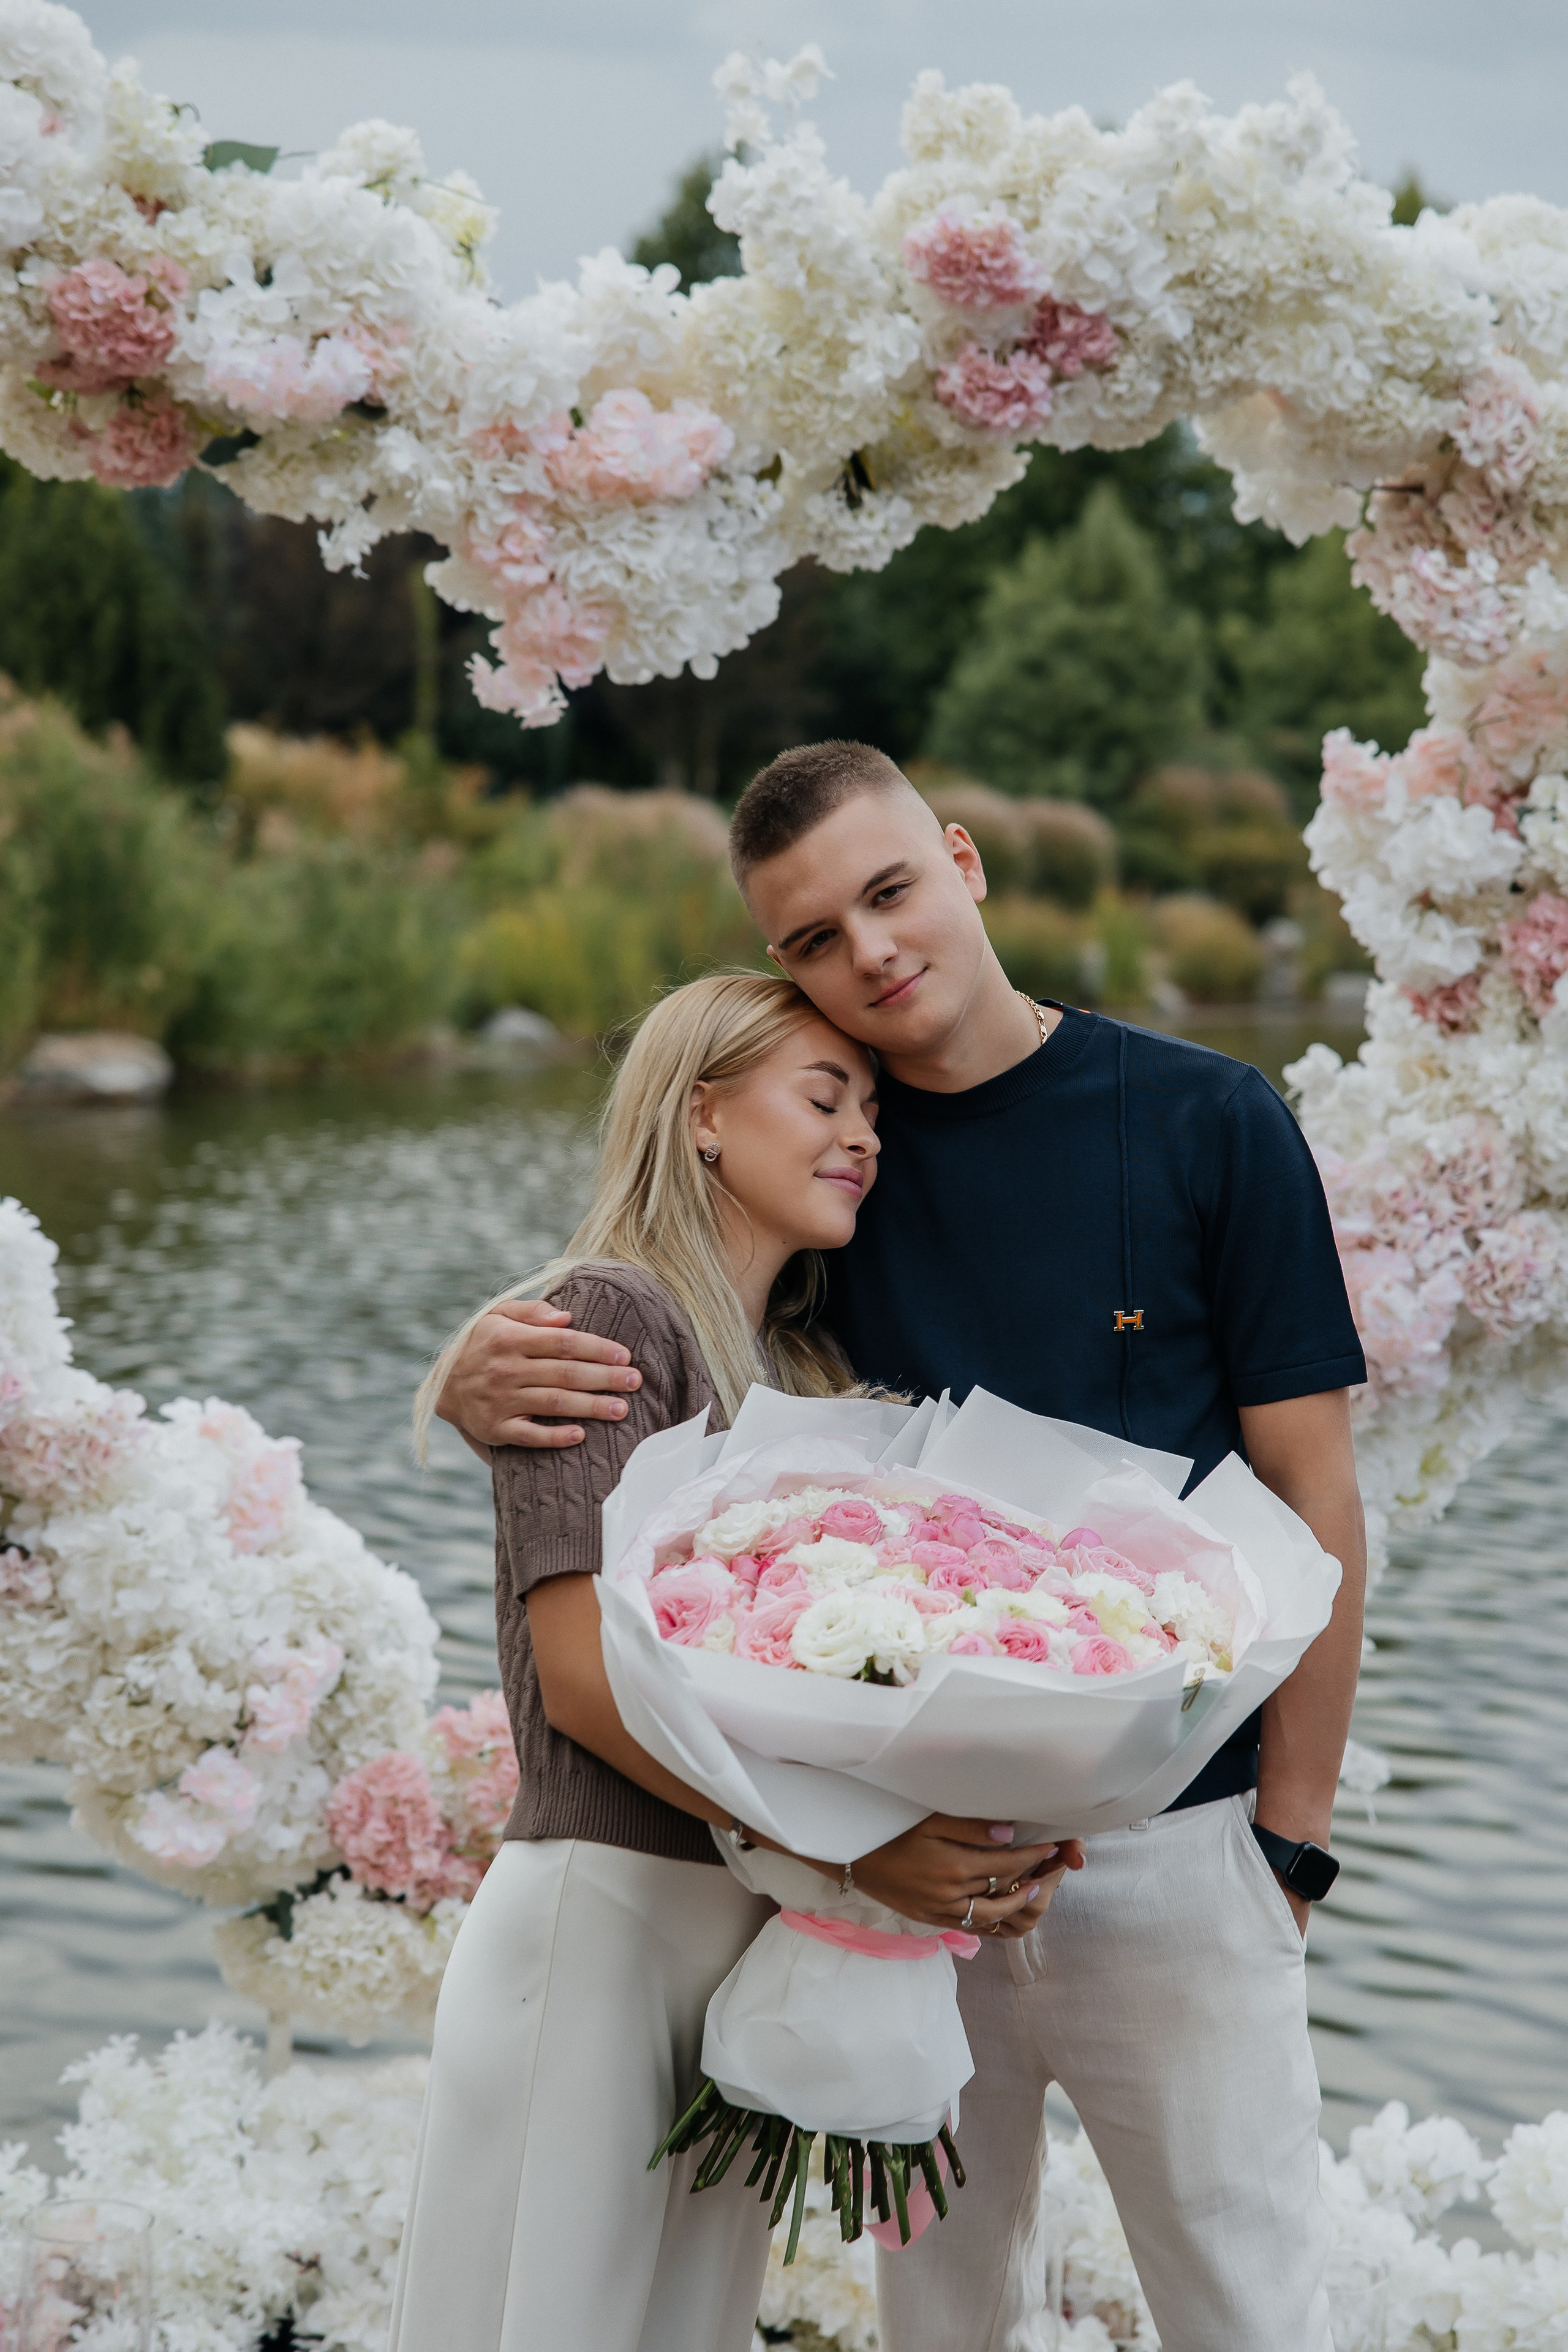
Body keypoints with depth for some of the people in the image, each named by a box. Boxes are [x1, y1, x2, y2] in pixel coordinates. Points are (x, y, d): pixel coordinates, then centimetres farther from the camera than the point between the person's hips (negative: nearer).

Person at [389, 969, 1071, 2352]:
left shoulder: (808, 1370, 16)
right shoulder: (609, 1318, -8)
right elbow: (584, 1671, -16)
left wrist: (990, 1843, -7)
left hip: (762, 1929, 7)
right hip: (604, 1915, -7)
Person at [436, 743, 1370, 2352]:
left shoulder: (1209, 1124, -4)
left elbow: (1311, 1499, -3)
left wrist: (1293, 1837, -8)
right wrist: (481, 1381, -16)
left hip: (1168, 1841, -3)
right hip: (899, 1846, 3)